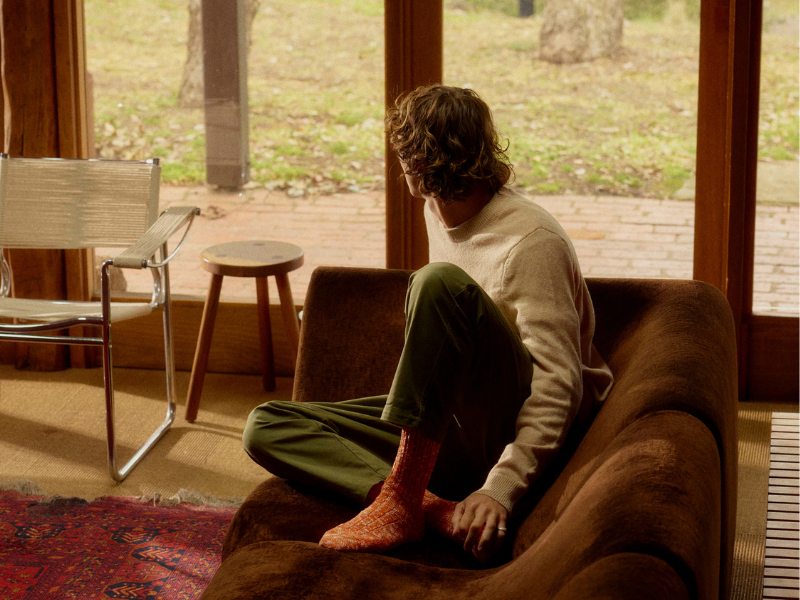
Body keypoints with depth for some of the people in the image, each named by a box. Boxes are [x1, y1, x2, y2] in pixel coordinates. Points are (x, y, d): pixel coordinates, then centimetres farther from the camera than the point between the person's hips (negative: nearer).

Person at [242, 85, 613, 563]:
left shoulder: (532, 240, -17)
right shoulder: (439, 213, 10)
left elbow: (560, 382, -26)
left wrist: (502, 487, -37)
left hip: (518, 434, -9)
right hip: (452, 428, 9)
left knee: (440, 283, -33)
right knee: (266, 427, -5)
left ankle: (402, 495, -29)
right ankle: (430, 507, -29)